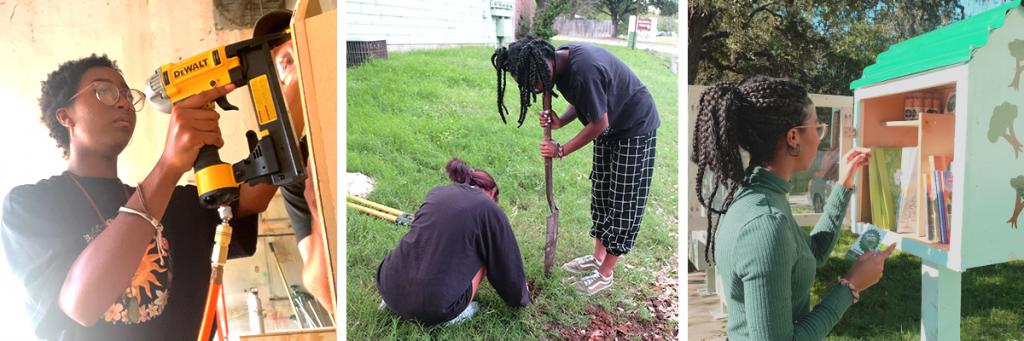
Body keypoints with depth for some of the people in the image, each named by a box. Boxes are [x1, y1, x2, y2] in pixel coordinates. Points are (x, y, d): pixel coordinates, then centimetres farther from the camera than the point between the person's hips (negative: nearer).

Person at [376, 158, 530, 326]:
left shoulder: (437, 192, 17)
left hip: (389, 289, 5)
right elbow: (507, 262, 15)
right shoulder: (490, 210, 4)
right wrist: (521, 298, 35)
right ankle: (457, 312, 9)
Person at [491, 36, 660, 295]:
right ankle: (598, 256, 29)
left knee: (624, 201, 0)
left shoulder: (585, 69, -37)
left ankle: (606, 273, 9)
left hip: (635, 127, -9)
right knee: (601, 193, 15)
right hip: (610, 127, 9)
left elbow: (599, 123, -27)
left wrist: (562, 150, -17)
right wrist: (560, 122, -15)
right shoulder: (559, 60, -9)